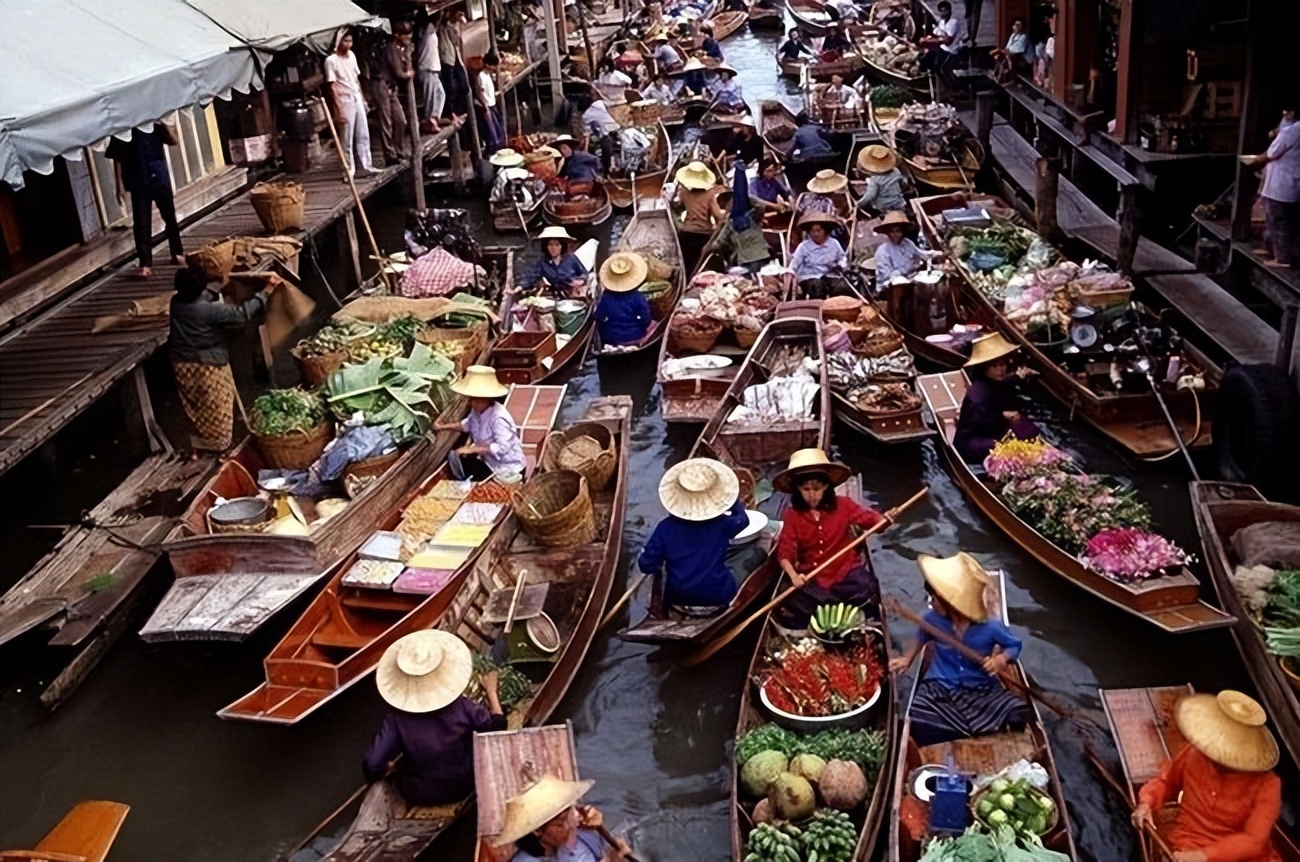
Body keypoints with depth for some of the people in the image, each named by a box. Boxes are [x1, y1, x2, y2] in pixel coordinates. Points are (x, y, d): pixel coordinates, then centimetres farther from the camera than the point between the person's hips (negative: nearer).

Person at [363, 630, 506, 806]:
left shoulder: (396, 720, -26)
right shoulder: (463, 709, -25)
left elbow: (372, 769, -24)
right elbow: (497, 726, -7)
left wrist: (389, 768, -2)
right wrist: (491, 692, 7)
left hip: (417, 795, 0)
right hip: (461, 788, 0)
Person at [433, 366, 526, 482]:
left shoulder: (498, 418, -30)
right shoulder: (478, 410, -4)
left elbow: (502, 447, -35)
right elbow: (467, 424, 18)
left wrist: (472, 449, -32)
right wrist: (444, 427, 5)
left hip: (507, 469, -9)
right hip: (490, 462, 9)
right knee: (453, 456, 4)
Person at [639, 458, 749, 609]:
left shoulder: (665, 527, -11)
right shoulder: (721, 524, -9)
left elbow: (646, 565, -8)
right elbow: (743, 519, 14)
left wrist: (658, 569, 14)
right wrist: (732, 494, 27)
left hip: (678, 599, 2)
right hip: (718, 598, -2)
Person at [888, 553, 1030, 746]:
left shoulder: (991, 627, -17)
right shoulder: (931, 619, -10)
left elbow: (1014, 646, 2)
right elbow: (921, 637, 16)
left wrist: (1001, 659, -18)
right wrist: (907, 659, 6)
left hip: (982, 690, 0)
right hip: (939, 689, 0)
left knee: (1018, 714, -24)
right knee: (922, 726, -28)